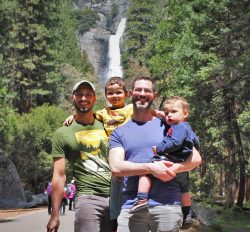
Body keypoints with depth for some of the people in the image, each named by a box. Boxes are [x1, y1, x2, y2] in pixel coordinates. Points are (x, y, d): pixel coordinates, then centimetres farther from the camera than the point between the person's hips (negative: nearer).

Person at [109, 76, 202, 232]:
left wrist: (172, 169, -13)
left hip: (167, 205, 0)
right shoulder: (119, 133, 11)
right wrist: (150, 168, -16)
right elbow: (116, 168, -4)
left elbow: (196, 158, 6)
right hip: (131, 206, 0)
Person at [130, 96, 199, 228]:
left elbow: (175, 143, -24)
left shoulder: (179, 127, -8)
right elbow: (196, 142, 37)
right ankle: (187, 216, 36)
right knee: (184, 190, 27)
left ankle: (142, 199, -27)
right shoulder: (188, 129, 22)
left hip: (169, 160, -10)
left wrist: (158, 149, -17)